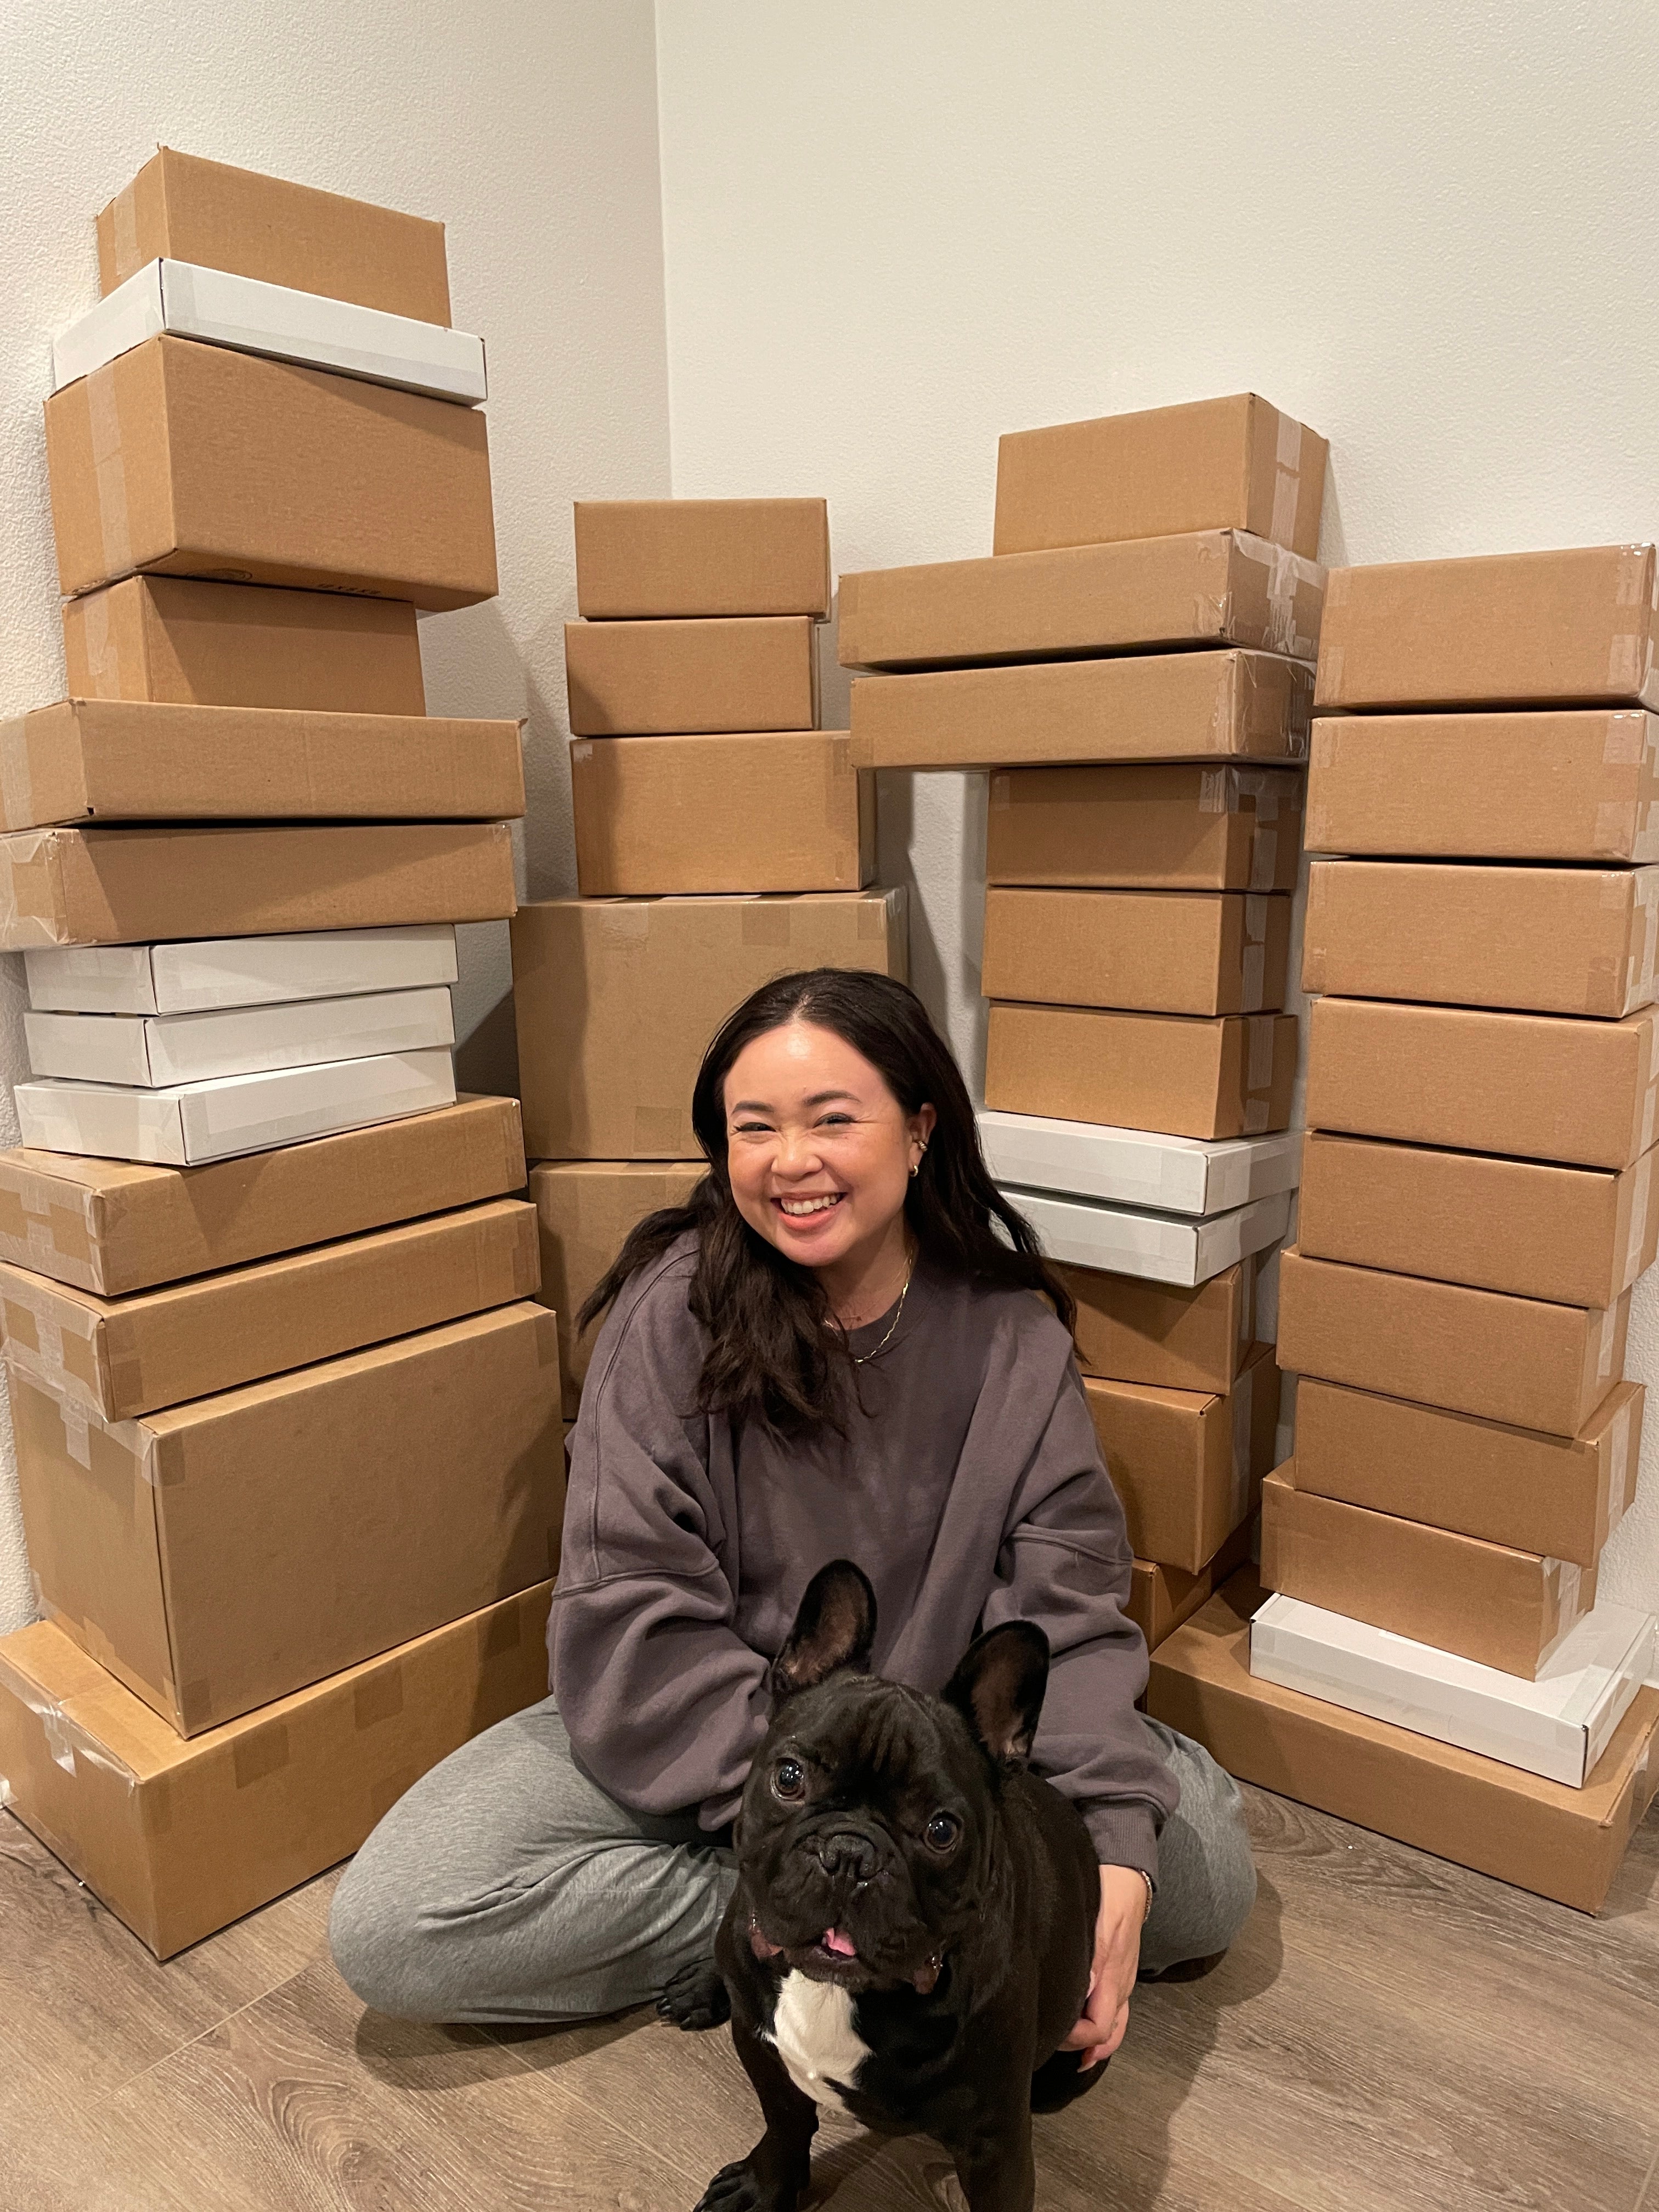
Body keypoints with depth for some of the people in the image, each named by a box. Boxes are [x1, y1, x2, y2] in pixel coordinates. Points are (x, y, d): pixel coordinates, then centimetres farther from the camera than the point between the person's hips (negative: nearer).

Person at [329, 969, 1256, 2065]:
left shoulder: (1011, 1332, -10)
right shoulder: (675, 1305, -16)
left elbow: (1068, 1606, -13)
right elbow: (637, 1617, -18)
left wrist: (1116, 1851, -29)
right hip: (687, 1733, 0)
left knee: (1208, 1869, -16)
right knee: (388, 1928, -18)